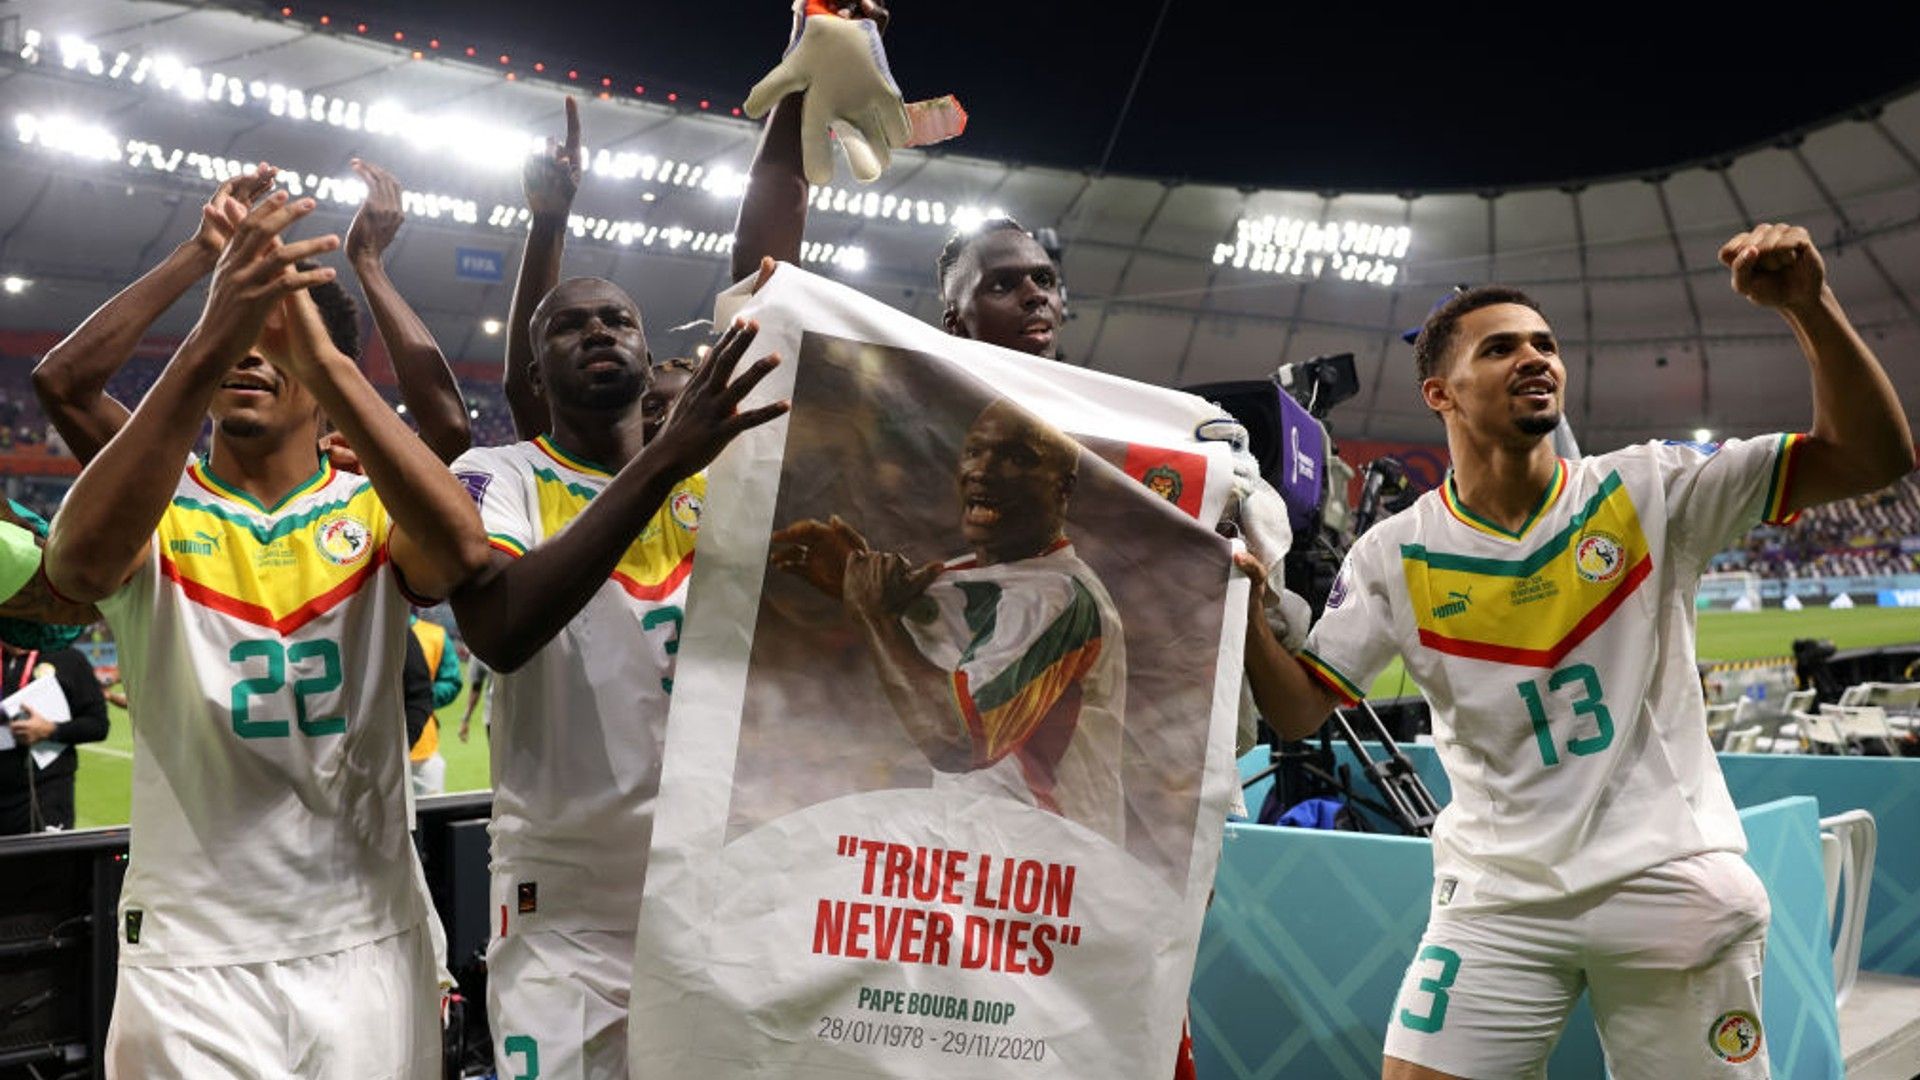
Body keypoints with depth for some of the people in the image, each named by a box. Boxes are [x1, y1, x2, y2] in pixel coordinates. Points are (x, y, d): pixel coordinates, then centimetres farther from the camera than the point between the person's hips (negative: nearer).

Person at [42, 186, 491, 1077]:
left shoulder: (372, 511, -2)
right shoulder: (157, 513, -3)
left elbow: (463, 551, -26)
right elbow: (80, 562, -28)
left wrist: (320, 356, -34)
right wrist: (208, 341, -37)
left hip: (367, 943, 1)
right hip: (191, 955, -1)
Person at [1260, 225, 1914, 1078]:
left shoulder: (1647, 491, -2)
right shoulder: (1394, 554, -1)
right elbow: (1300, 709, 0)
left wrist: (1808, 308, -18)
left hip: (1674, 890, 0)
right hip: (1496, 900, 0)